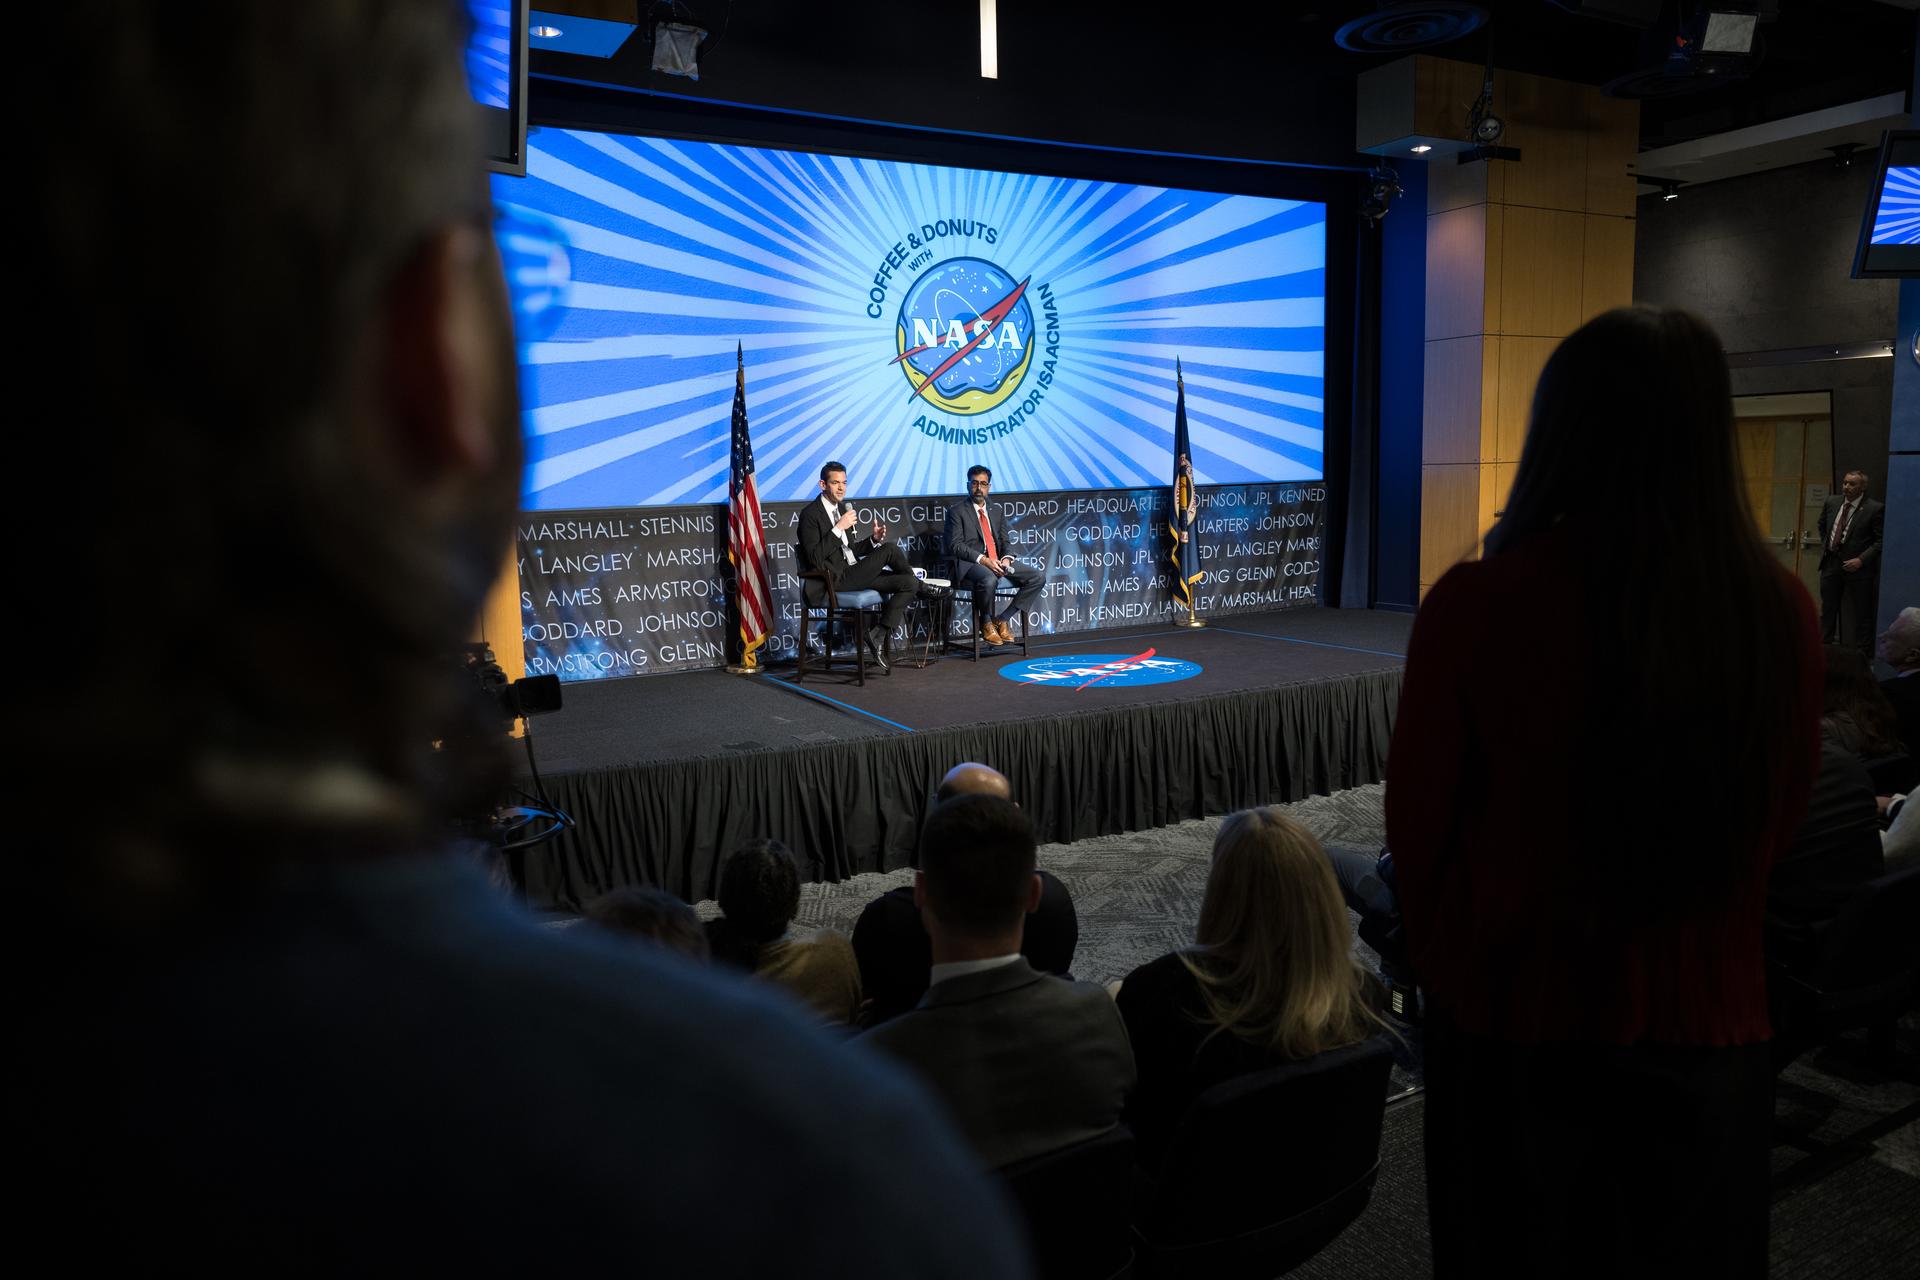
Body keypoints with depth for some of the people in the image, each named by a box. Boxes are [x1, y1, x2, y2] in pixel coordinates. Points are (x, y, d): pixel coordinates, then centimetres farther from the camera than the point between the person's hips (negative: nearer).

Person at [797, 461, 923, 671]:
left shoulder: (843, 509, 19)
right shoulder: (810, 514, -7)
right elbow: (815, 558, -18)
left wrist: (873, 539, 5)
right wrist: (839, 528, -23)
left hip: (852, 574, 9)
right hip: (834, 580, -9)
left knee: (908, 584, -10)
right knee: (890, 549, -21)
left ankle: (880, 636, -10)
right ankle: (919, 582, 3)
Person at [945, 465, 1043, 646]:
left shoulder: (997, 509, 20)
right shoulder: (956, 511, 2)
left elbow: (1004, 541, 18)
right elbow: (955, 545, -9)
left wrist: (1005, 559, -6)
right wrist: (983, 560, -21)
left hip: (997, 563, 6)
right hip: (970, 564, -6)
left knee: (1038, 577, -10)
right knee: (989, 579, -40)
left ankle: (1002, 619, -4)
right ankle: (986, 624, -11)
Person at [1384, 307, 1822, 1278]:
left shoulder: (1479, 603, -20)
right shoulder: (1780, 612, -10)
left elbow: (1416, 823, -7)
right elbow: (1779, 824, 5)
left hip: (1514, 1023, -2)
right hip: (1708, 1024, 3)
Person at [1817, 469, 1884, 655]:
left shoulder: (1874, 509, -11)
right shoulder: (1831, 502, 5)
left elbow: (1881, 541, -10)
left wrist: (1861, 560, -17)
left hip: (1857, 566, -5)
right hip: (1831, 562, 5)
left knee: (1862, 613, 3)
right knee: (1828, 609, 14)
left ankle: (1863, 653, 11)